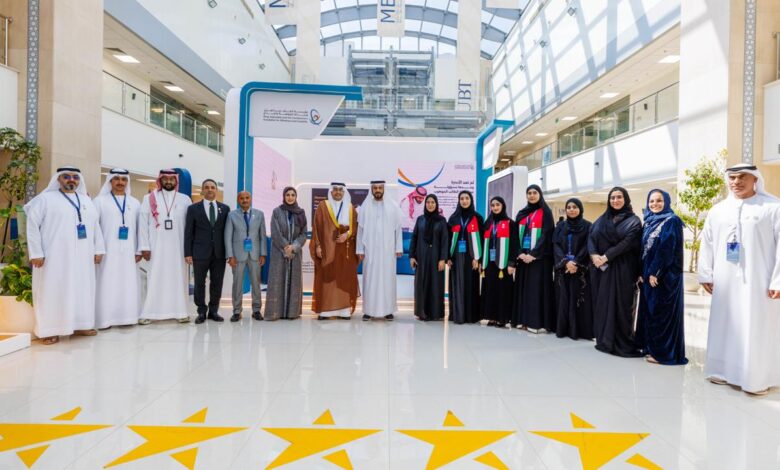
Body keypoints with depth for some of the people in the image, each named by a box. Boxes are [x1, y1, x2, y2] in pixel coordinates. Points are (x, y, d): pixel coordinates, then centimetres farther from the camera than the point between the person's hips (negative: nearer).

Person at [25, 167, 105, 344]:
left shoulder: (86, 200, 15)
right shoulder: (46, 199, 0)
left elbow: (95, 226, 15)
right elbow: (32, 225, -5)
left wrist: (99, 249, 8)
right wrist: (36, 253, -11)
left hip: (82, 257, 5)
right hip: (55, 257, -5)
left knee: (82, 289, 8)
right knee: (53, 291, -1)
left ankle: (80, 325, 18)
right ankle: (49, 330, 7)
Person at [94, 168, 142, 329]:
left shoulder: (135, 203, 12)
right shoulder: (100, 201, 3)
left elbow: (140, 228, 10)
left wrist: (139, 250, 4)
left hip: (128, 252, 3)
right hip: (107, 251, -2)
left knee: (129, 284, 4)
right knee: (107, 285, -2)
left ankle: (127, 316, 12)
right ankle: (106, 318, 4)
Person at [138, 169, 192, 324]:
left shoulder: (185, 199, 5)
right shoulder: (149, 198, 4)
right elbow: (143, 223, 1)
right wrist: (144, 247, -5)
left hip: (178, 247, 1)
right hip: (156, 247, -1)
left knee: (178, 279, 5)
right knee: (155, 280, 1)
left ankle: (180, 311, 12)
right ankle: (149, 313, 7)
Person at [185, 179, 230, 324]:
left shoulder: (225, 208, 8)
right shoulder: (193, 208, 4)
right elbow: (188, 232, 1)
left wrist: (229, 252, 3)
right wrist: (188, 253, -6)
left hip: (219, 252, 1)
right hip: (200, 252, -1)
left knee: (217, 283, 6)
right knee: (200, 283, 5)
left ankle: (213, 311, 17)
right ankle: (201, 312, 15)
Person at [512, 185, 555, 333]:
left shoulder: (546, 213, -1)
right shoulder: (521, 213, 14)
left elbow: (547, 235, -9)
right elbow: (517, 235, 9)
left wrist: (533, 254, -16)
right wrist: (520, 253, -7)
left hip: (539, 257, -5)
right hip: (523, 256, 5)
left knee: (537, 287, -6)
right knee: (523, 287, 5)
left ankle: (537, 322, -4)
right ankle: (523, 320, 10)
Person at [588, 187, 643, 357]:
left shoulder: (633, 220, 1)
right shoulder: (602, 219, 15)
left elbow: (628, 242, -13)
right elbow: (591, 237, 5)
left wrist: (606, 256, -19)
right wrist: (594, 254, -14)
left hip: (621, 269, -5)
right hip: (600, 268, 5)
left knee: (620, 305, -4)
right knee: (601, 303, 6)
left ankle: (621, 343, 5)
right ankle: (604, 341, 15)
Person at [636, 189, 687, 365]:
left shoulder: (672, 221, -9)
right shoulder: (648, 222, 14)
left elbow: (667, 248, -18)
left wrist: (655, 272, -21)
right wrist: (642, 272, 6)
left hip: (665, 275, -8)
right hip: (648, 273, 8)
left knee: (662, 312, -4)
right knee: (650, 311, 11)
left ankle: (663, 352, 3)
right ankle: (651, 347, 20)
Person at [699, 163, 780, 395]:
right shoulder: (718, 210, 10)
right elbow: (707, 244, 12)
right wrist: (705, 274, 7)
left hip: (758, 281, -4)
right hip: (725, 282, 4)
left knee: (758, 329, 1)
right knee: (724, 326, 9)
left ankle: (758, 378, 11)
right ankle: (725, 370, 21)